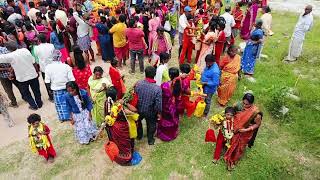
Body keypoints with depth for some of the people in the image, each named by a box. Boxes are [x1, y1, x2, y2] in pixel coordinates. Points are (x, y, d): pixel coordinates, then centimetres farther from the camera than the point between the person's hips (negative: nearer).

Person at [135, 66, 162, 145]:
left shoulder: (138, 83, -20)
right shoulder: (157, 88, -28)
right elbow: (158, 103, -24)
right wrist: (159, 113, -5)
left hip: (139, 109, 2)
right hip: (150, 112, -2)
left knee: (138, 122, 32)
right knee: (151, 125, 26)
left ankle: (139, 135, 53)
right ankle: (150, 140, 43)